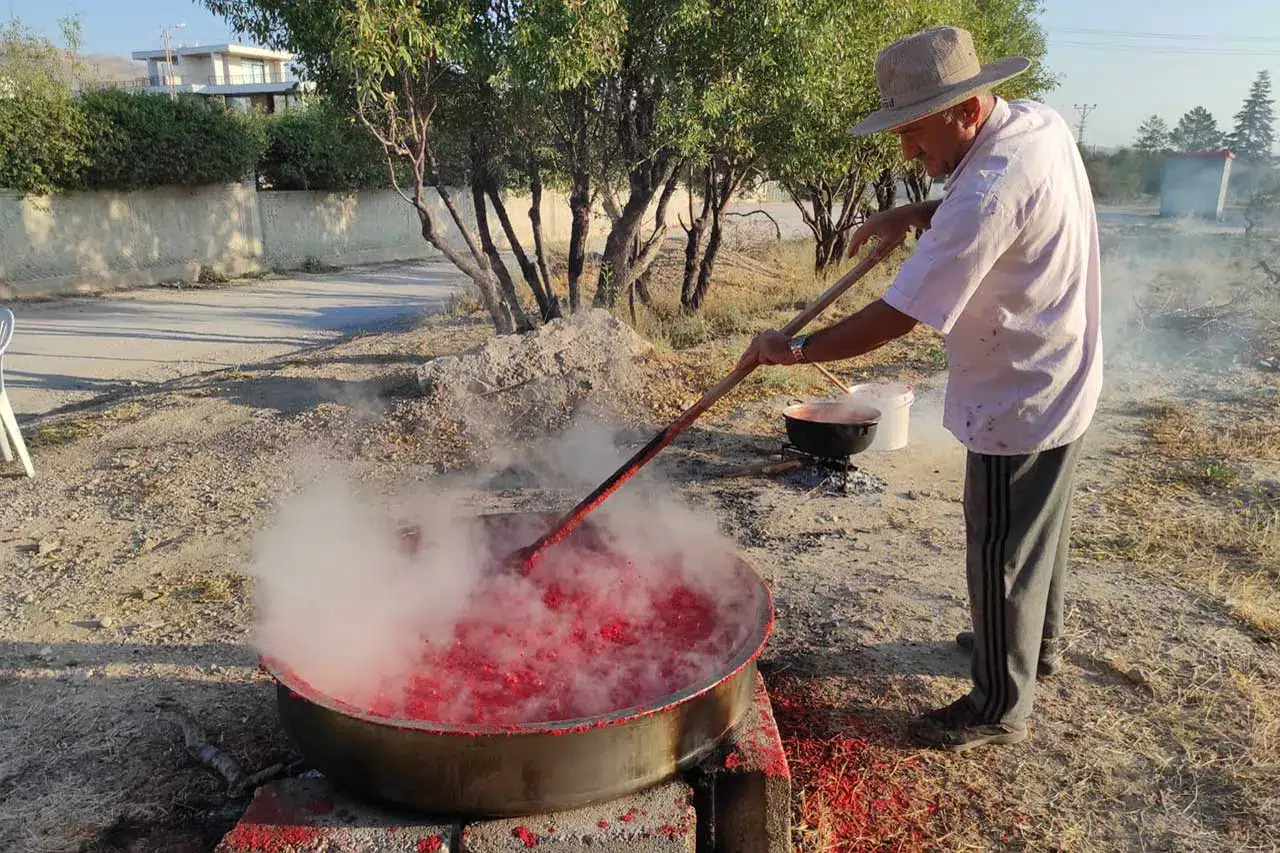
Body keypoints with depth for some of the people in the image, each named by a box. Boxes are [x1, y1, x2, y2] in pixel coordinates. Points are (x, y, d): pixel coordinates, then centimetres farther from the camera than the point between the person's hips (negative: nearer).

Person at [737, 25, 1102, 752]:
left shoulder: (990, 193, -31)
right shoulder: (1040, 122, -1)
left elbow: (896, 319, -31)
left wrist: (793, 349, -20)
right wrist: (916, 214, 3)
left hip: (1021, 403, -10)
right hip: (1062, 380, 10)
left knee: (1002, 555, 5)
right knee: (1040, 529, 26)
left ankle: (1000, 707, 25)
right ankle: (1040, 642, 49)